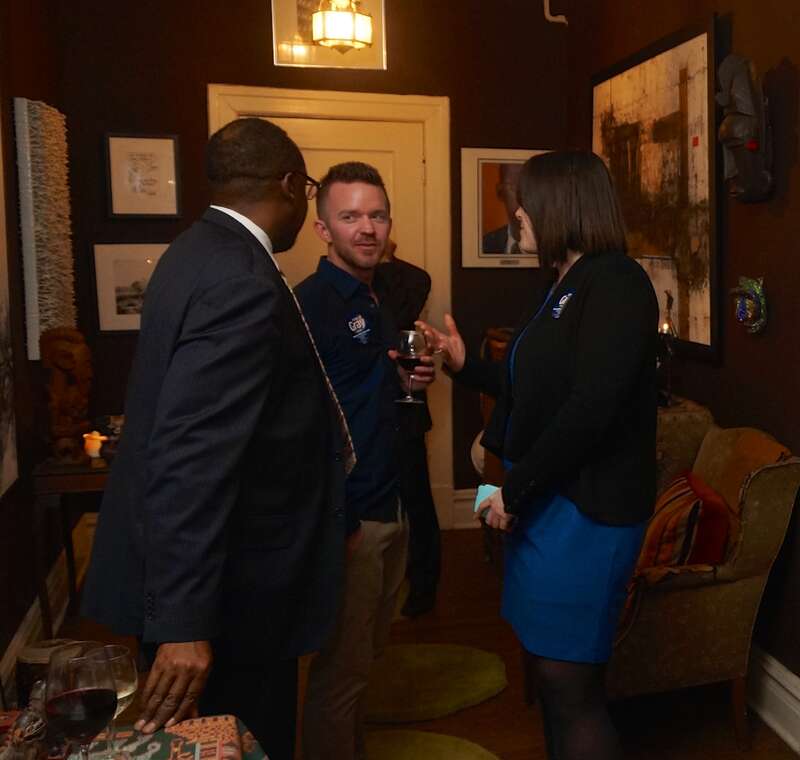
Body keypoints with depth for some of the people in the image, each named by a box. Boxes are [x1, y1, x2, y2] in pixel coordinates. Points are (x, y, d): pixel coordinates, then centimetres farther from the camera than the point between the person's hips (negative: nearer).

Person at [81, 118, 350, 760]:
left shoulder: (201, 251, 7)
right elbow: (189, 459, -30)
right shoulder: (244, 285, -24)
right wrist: (184, 624, -29)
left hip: (220, 565, 10)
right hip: (231, 588, -10)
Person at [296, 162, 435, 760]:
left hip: (390, 507, 8)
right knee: (341, 667, 4)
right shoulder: (309, 303, -14)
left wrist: (411, 380, 1)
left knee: (368, 652, 21)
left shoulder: (379, 302, 12)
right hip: (345, 516, -8)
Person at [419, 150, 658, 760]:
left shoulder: (615, 282, -14)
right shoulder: (570, 285, 16)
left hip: (585, 508, -9)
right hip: (546, 500, 9)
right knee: (551, 672, 17)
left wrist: (514, 491, -17)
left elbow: (591, 407, -23)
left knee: (571, 685, 0)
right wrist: (465, 365, 17)